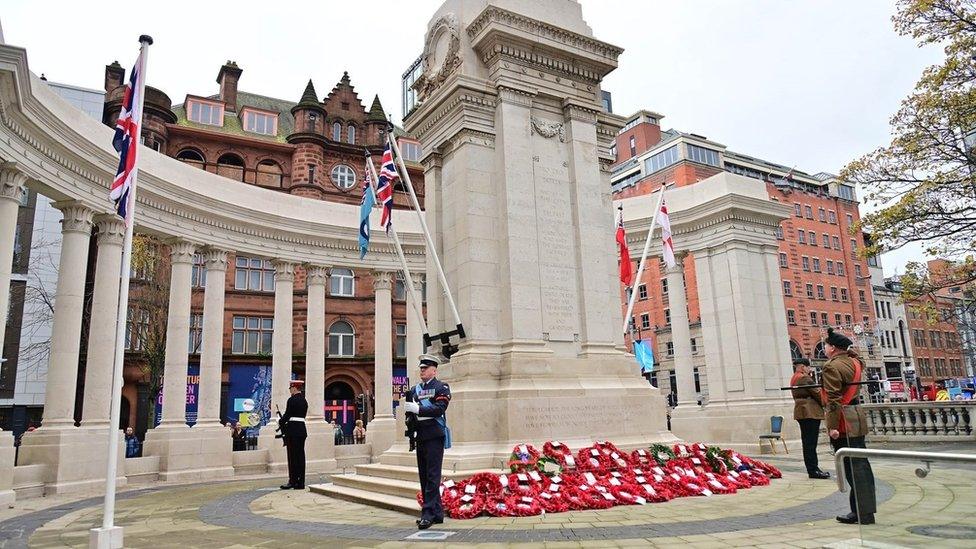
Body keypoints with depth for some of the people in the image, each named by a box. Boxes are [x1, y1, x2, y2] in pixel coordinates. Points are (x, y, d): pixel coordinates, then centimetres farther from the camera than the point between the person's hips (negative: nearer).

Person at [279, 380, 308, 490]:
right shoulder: (304, 401, 13)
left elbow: (287, 415, -11)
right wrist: (284, 421, 16)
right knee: (300, 455, 7)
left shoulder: (292, 400, -11)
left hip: (293, 430, -7)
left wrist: (280, 422, 9)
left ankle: (293, 481, -1)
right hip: (302, 429, 8)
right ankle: (300, 483, 9)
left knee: (293, 456, -3)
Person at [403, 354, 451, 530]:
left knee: (432, 476, -9)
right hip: (420, 436, 7)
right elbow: (410, 410, 17)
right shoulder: (415, 389, 16)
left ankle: (428, 513, -9)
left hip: (434, 437, -7)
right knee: (424, 476, 9)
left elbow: (440, 408, -16)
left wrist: (418, 409, -20)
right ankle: (437, 513, 17)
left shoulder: (441, 387, -2)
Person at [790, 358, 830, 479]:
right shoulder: (804, 378, -13)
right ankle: (813, 470, -7)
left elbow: (806, 392, 14)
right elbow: (816, 393, -11)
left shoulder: (794, 378, 18)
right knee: (811, 443, -8)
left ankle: (812, 469, 15)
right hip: (810, 412, -10)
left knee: (808, 442, 11)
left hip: (800, 411, 10)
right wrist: (825, 404, 5)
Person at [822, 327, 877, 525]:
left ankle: (861, 513, -1)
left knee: (852, 467, -5)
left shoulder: (832, 367, -14)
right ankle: (866, 509, 20)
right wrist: (848, 348, 23)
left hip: (843, 422, -9)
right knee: (861, 464, 13)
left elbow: (834, 399, -20)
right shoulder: (854, 362, 10)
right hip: (857, 418, 9)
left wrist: (832, 426, -20)